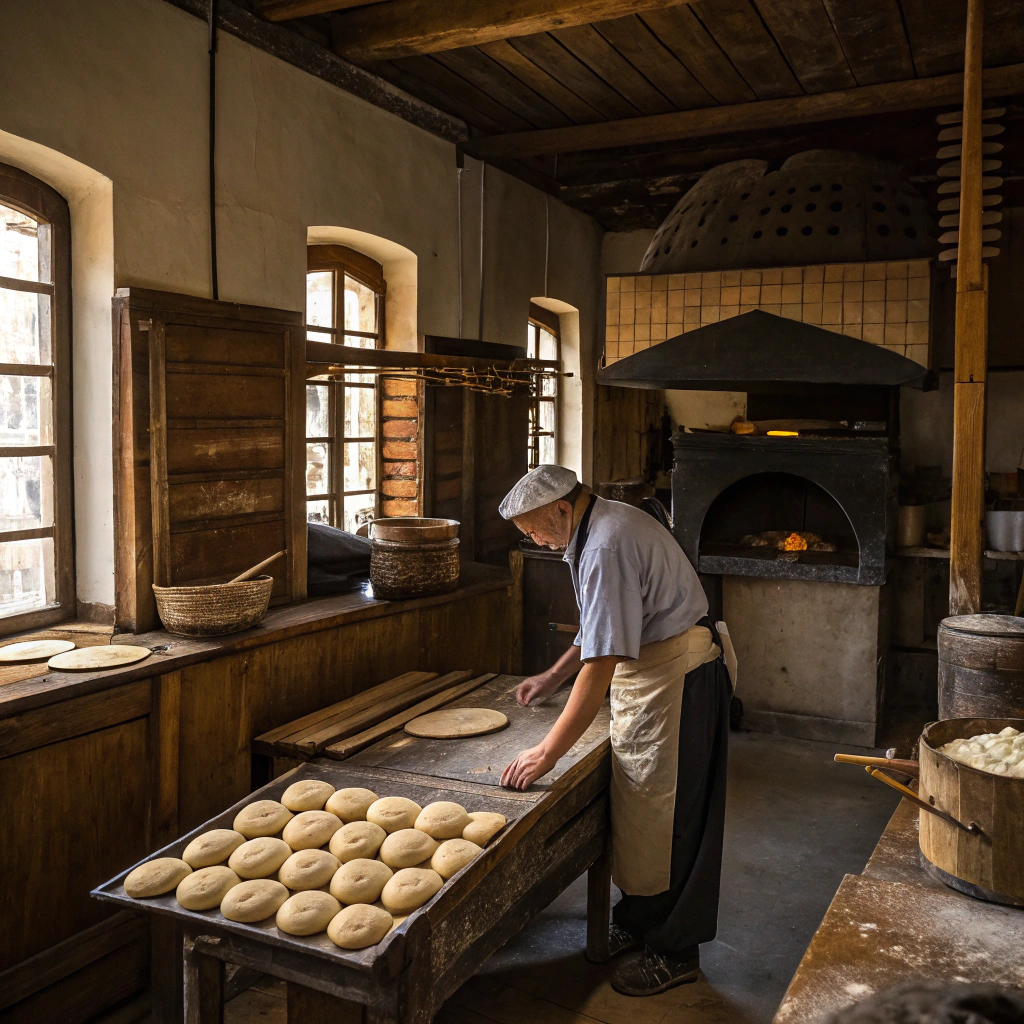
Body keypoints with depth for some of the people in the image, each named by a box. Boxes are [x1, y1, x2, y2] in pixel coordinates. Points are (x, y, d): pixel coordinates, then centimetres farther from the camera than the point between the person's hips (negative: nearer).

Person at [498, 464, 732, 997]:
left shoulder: (607, 548, -26)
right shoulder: (604, 524, 7)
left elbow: (601, 666, -28)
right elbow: (603, 628, 21)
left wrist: (547, 752, -24)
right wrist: (552, 677, 20)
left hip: (673, 681, -10)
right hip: (649, 673, 10)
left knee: (661, 818, 2)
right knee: (634, 808, 18)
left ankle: (673, 952, 19)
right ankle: (637, 922, 34)